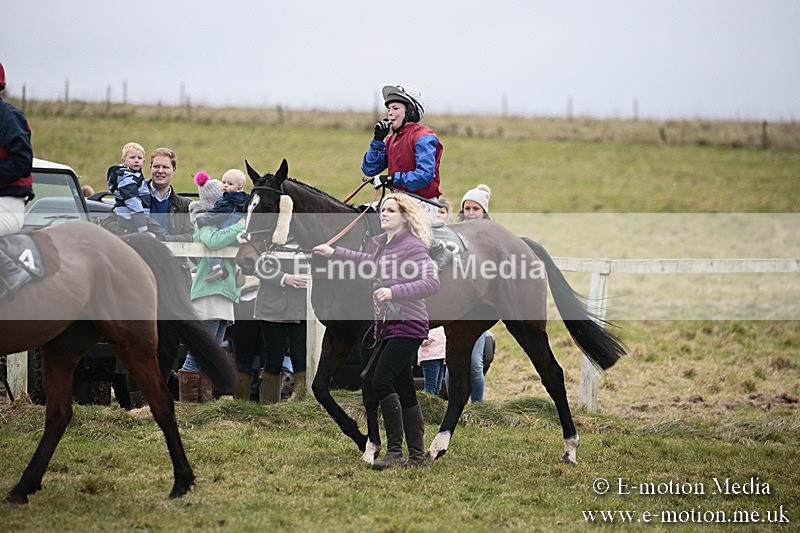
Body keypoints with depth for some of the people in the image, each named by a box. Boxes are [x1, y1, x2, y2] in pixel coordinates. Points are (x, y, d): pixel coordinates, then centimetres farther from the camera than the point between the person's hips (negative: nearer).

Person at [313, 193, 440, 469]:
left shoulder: (412, 246, -12)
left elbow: (432, 283, -22)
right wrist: (334, 253, 36)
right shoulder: (384, 244, 14)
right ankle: (417, 455, 14)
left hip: (407, 325, -9)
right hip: (385, 325, 9)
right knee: (404, 389, 9)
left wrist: (393, 291, -29)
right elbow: (371, 261, 37)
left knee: (382, 381, -17)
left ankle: (395, 451, -13)